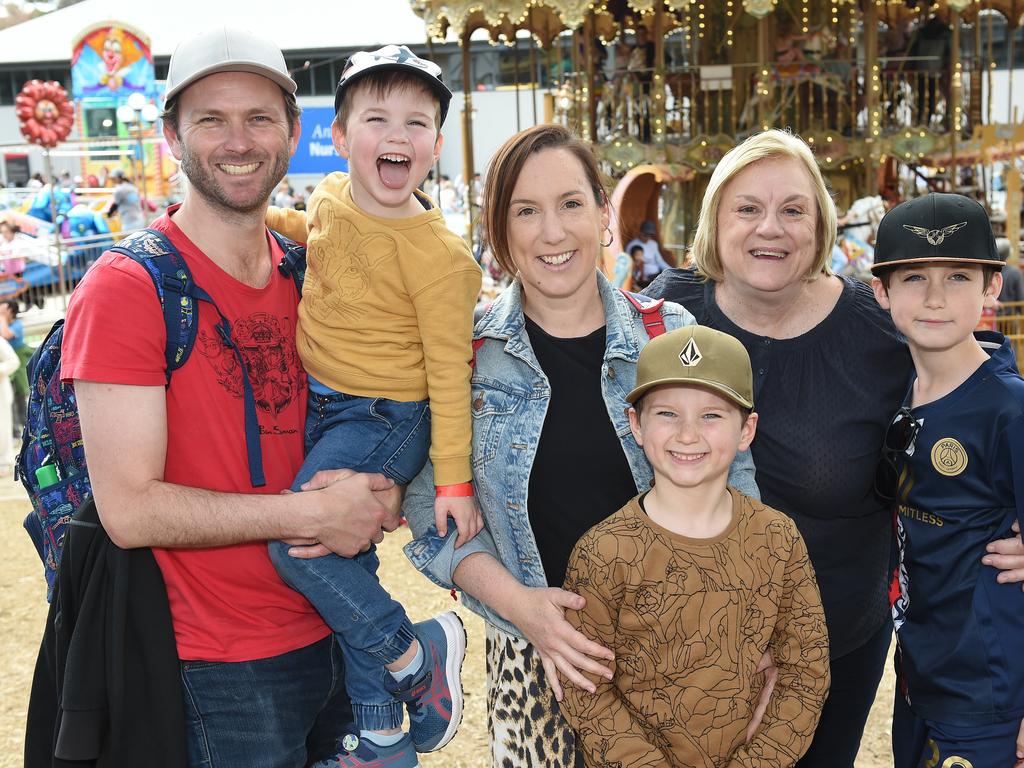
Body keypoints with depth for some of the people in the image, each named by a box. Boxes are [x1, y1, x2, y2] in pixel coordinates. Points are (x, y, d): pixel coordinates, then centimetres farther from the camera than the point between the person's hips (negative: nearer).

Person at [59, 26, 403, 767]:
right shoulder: (125, 288, -14)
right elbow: (129, 507, -19)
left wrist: (376, 502, -7)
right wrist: (314, 515, -18)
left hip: (336, 640, 6)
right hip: (223, 672, -6)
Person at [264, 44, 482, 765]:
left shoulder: (434, 251, -20)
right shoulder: (331, 198, -1)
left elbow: (449, 370, -17)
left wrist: (455, 479, -17)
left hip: (384, 420, -8)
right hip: (322, 408, 8)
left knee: (296, 542, -22)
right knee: (345, 565, 14)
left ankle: (414, 652, 1)